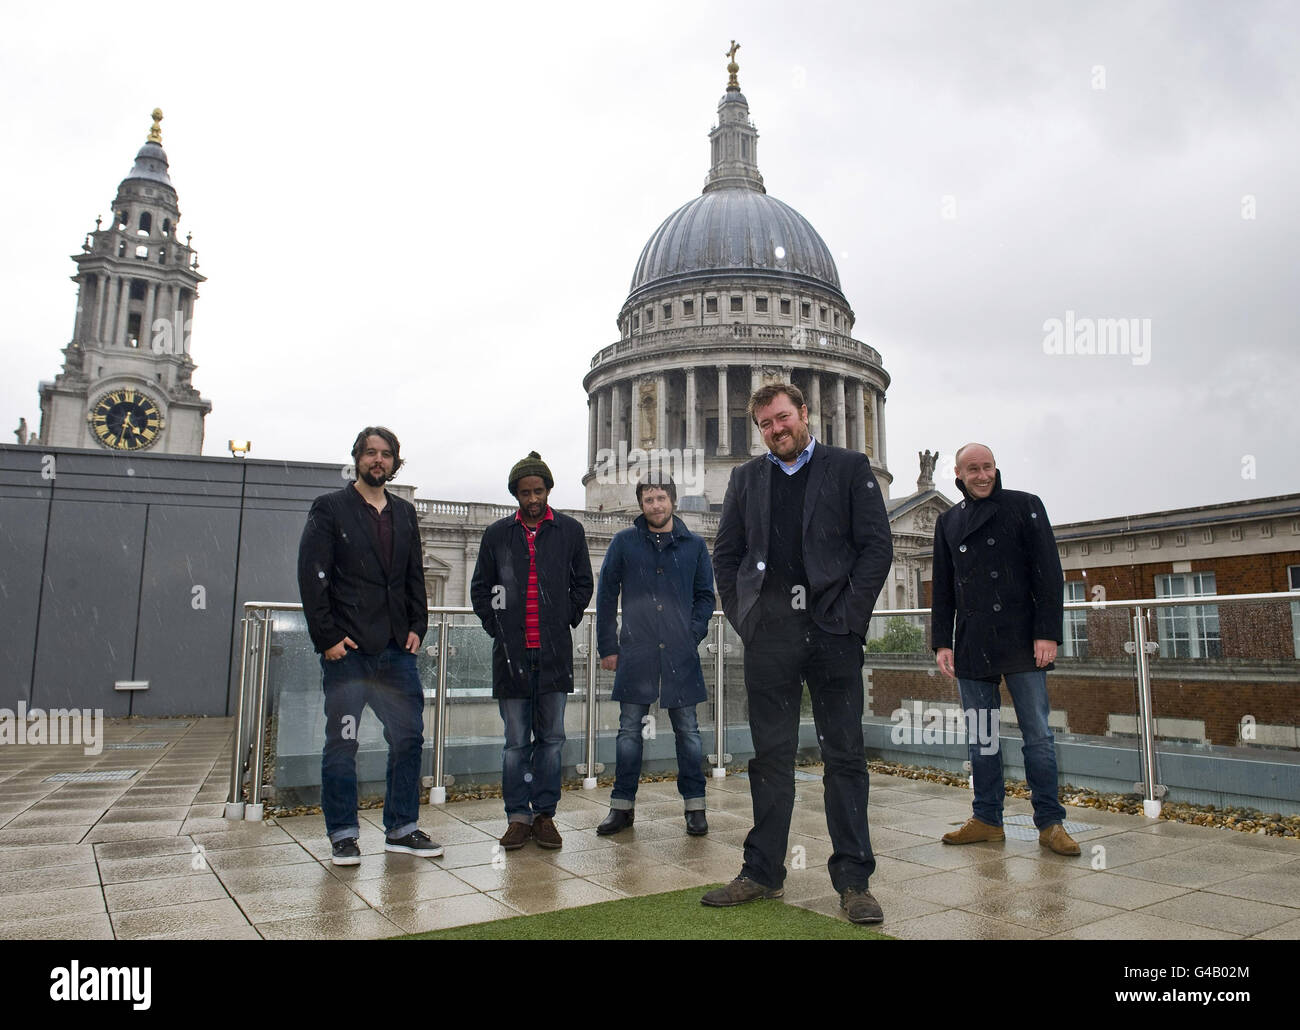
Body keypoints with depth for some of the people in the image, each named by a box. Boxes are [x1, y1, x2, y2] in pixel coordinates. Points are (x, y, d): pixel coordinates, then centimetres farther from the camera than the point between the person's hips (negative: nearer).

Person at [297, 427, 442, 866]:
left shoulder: (404, 513, 16)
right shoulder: (330, 508, 1)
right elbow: (312, 578, -5)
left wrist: (417, 626, 4)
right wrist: (327, 637, -11)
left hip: (396, 649, 5)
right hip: (346, 649, -5)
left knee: (408, 737, 7)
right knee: (342, 743, 3)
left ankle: (402, 829, 19)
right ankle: (343, 835, 16)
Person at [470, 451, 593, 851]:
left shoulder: (570, 530, 7)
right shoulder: (497, 534, 7)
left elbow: (583, 584, 14)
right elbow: (480, 588, 14)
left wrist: (566, 621, 4)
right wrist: (497, 628, 4)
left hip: (555, 653, 0)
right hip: (511, 652, 0)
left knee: (551, 738, 6)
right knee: (516, 741, 4)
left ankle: (544, 814, 16)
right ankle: (518, 816, 13)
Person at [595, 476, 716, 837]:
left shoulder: (694, 545, 8)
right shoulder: (624, 543, 5)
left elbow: (705, 595, 12)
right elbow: (606, 597, 6)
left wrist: (693, 635, -2)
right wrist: (608, 646, 2)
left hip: (681, 655, 0)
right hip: (635, 653, 0)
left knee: (687, 731, 6)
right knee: (630, 730, 7)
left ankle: (695, 806, 17)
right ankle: (622, 806, 17)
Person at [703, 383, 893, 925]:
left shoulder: (850, 468, 6)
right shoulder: (746, 478, 15)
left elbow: (877, 545, 0)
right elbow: (725, 554, 15)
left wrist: (851, 613, -8)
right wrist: (740, 615, 4)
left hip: (832, 630, -2)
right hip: (768, 635, 3)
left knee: (845, 755, 4)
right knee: (769, 755, 8)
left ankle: (853, 880, 14)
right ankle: (762, 873, 19)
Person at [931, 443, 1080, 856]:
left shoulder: (1024, 506, 3)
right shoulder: (948, 522, 13)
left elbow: (1049, 573, -2)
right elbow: (942, 588, 14)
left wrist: (1048, 633, -10)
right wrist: (942, 642, 7)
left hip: (1021, 642, -3)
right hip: (972, 647, 4)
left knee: (1037, 735, 0)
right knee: (980, 737, 8)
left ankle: (1050, 822, 10)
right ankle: (987, 819, 18)